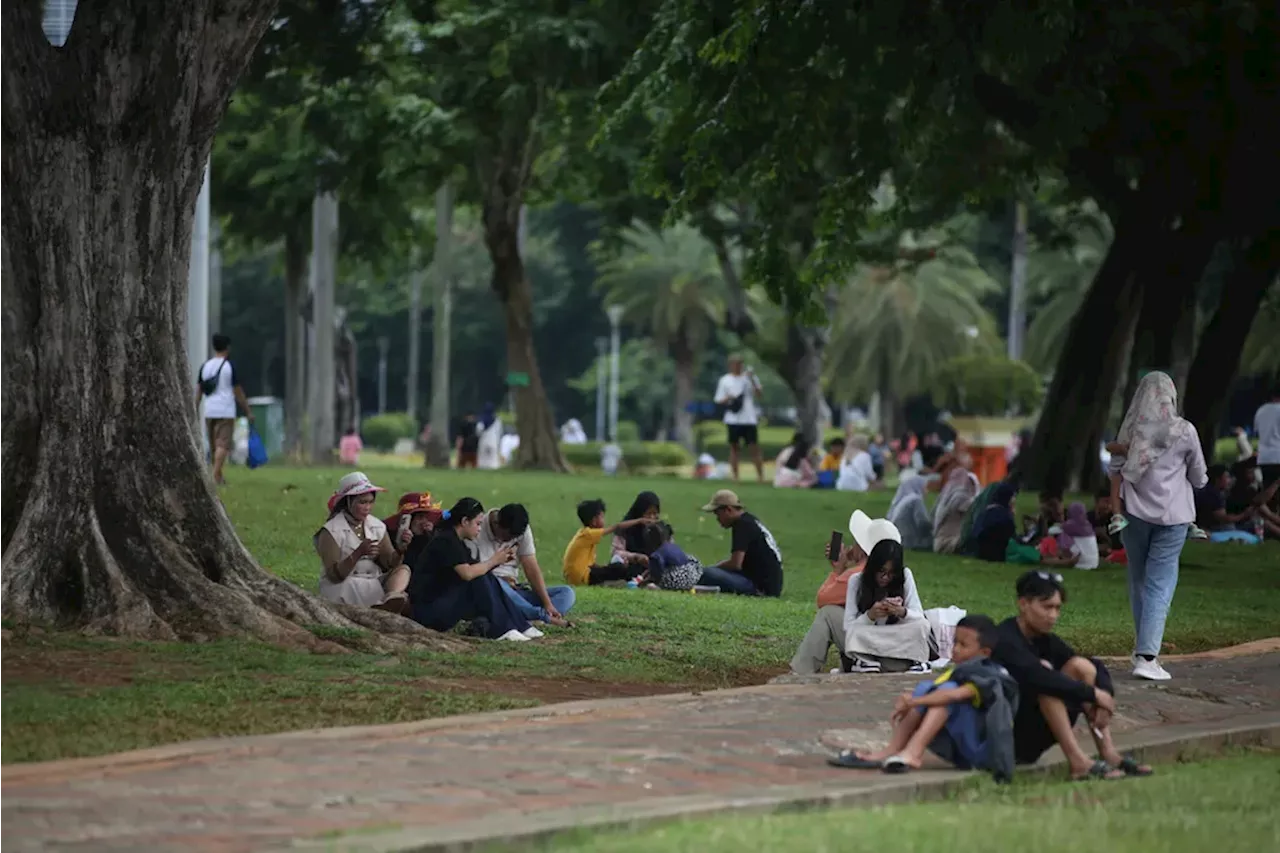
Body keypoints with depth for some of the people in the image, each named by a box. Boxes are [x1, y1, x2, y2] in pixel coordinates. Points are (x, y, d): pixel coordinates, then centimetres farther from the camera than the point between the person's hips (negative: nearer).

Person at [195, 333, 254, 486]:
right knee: (223, 444, -8)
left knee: (214, 445, 13)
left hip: (209, 412, 5)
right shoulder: (230, 366, -5)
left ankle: (219, 476, 21)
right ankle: (216, 474, -21)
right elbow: (238, 393, -4)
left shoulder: (205, 366, 8)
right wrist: (248, 412, 3)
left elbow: (198, 391, 7)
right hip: (226, 411, -5)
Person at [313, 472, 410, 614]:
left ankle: (392, 599, -50)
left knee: (403, 570, -23)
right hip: (341, 587, -5)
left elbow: (390, 563, 1)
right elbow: (334, 576, -16)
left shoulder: (377, 526, 8)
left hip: (374, 583, 5)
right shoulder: (331, 532, -8)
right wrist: (358, 553, -30)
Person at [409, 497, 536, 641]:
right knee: (480, 580, -20)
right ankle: (500, 630, -17)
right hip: (428, 609, -10)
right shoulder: (446, 541, -16)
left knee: (487, 580, 1)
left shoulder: (456, 542, 16)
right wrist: (494, 561, -14)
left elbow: (476, 570, 11)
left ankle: (520, 627, -3)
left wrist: (500, 559, -2)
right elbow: (467, 573, -27)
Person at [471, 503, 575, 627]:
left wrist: (548, 604, -15)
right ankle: (544, 617, -34)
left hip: (513, 590, 5)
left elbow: (532, 569, -4)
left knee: (567, 593, -10)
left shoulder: (523, 531, 1)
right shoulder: (477, 531, -12)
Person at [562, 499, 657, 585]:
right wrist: (640, 520, -8)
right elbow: (616, 527, -13)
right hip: (581, 577, -10)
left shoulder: (584, 534, 14)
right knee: (618, 568, -9)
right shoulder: (589, 534, -13)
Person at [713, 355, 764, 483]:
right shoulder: (725, 380, 8)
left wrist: (752, 380, -17)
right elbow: (719, 401, 8)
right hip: (733, 419, 1)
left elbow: (759, 393, -4)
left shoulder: (749, 376, 7)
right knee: (733, 447, 4)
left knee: (754, 448, -3)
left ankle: (761, 476, 0)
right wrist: (727, 399, -12)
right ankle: (735, 476, 10)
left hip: (749, 419, -1)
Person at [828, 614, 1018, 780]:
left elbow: (958, 694, -32)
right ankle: (892, 751, -19)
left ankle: (913, 752, -36)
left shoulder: (992, 676, -14)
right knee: (924, 689, -5)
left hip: (983, 753, -8)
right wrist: (910, 701, -15)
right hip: (958, 751, 8)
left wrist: (914, 702, -30)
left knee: (948, 690, -25)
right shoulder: (959, 672, 15)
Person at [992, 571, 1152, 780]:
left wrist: (1105, 699, -17)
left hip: (1036, 736, 8)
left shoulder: (1045, 640, 7)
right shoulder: (1005, 640, -18)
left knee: (1082, 666, -4)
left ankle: (1109, 754, -12)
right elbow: (1037, 677, -34)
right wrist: (1093, 694, -27)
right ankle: (1078, 762, -33)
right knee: (1046, 682, -29)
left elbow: (1095, 668, 4)